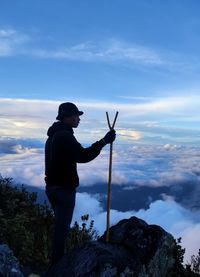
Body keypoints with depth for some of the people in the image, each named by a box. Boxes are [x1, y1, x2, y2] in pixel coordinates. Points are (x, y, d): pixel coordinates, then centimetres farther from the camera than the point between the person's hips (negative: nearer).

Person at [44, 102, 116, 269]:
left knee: (60, 224, 22)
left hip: (52, 186, 10)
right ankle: (57, 264, 14)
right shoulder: (65, 135, -19)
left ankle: (57, 260, 34)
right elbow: (83, 157, -27)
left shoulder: (53, 135, 14)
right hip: (64, 188, -10)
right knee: (62, 227, 2)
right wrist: (104, 141, -24)